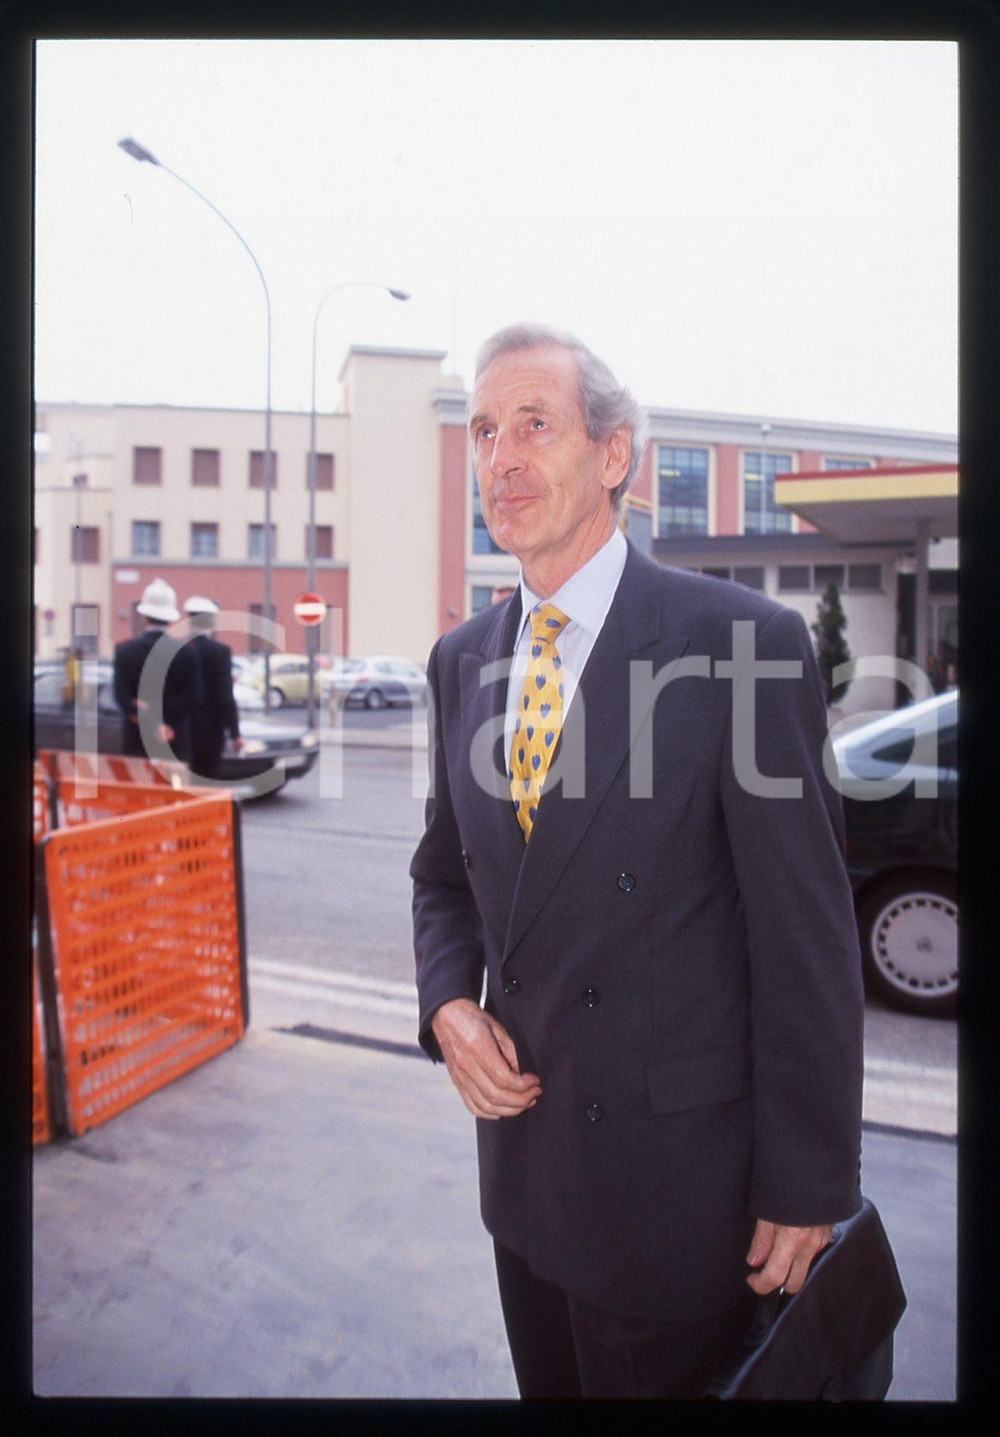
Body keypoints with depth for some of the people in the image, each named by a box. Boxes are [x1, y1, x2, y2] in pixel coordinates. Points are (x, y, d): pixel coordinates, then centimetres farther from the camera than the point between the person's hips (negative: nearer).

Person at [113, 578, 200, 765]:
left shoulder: (125, 651, -1)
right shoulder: (186, 652, -2)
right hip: (176, 743, 0)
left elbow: (122, 697, -9)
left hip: (136, 743, 1)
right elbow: (193, 697, -8)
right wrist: (162, 708, -8)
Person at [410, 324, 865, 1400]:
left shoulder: (745, 642, -17)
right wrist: (449, 1004, -6)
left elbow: (807, 938, -14)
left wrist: (806, 1189, -10)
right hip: (520, 1150, 6)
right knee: (549, 1386, 26)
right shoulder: (462, 660, 2)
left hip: (679, 1176, -5)